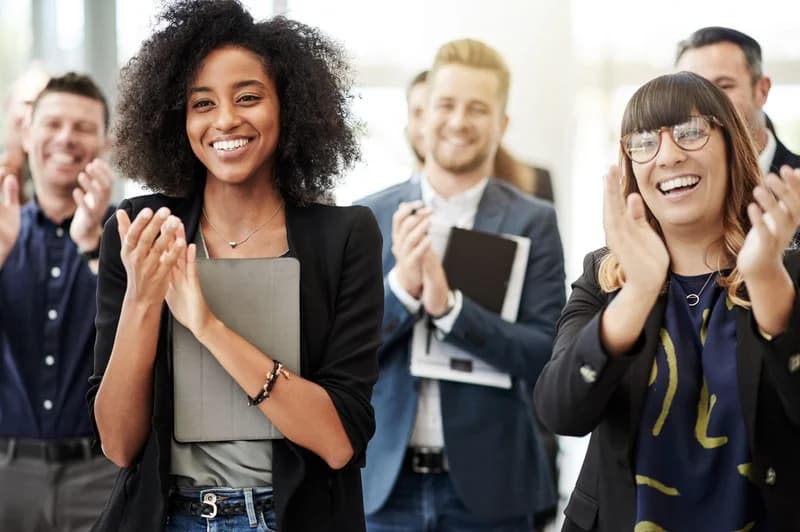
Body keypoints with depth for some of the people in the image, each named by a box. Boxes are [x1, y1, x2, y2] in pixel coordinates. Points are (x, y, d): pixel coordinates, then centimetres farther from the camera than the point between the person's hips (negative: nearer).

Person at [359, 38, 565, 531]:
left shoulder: (533, 222, -1)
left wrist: (448, 306, -22)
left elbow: (548, 354, -9)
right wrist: (400, 285, -17)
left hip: (487, 484, -1)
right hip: (385, 480, 1)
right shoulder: (369, 217, 3)